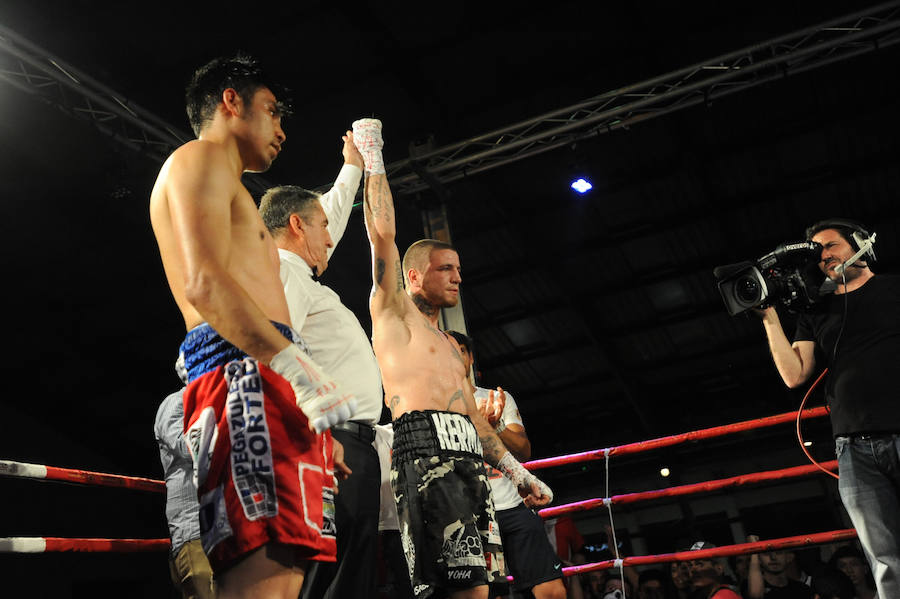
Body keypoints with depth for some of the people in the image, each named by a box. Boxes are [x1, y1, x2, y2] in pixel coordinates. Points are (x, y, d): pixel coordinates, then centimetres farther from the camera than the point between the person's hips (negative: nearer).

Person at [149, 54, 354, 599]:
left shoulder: (230, 191, 36)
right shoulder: (201, 158, 6)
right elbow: (204, 283, -12)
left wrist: (318, 430, 23)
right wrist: (300, 367, -20)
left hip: (262, 381, 10)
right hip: (243, 372, -10)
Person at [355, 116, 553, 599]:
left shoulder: (448, 345, 31)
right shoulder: (393, 311, 11)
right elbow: (383, 234, 0)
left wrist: (516, 472, 25)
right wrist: (372, 159, 6)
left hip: (468, 458, 8)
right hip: (426, 451, -8)